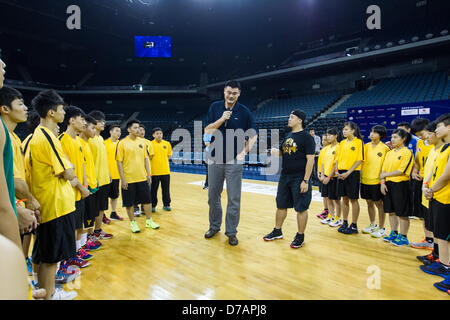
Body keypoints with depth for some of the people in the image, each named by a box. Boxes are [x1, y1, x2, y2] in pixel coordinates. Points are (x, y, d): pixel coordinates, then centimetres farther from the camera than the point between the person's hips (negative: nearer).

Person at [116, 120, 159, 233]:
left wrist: (149, 174, 6)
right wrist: (122, 179, -11)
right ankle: (133, 223, 23)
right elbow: (119, 162, -8)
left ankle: (149, 221, 25)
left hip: (142, 178, 4)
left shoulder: (142, 142, 7)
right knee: (130, 203, 7)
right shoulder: (122, 143, -7)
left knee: (147, 200, 10)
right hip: (129, 179, -4)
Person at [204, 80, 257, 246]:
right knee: (213, 195, 11)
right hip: (215, 159, 3)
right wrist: (222, 119, -14)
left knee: (234, 199, 1)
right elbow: (207, 130, 0)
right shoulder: (215, 107, 5)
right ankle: (214, 226, 29)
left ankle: (231, 232, 16)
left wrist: (245, 151, -9)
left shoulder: (244, 111, -1)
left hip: (234, 160, -2)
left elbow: (253, 134, 3)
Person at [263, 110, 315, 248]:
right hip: (284, 177, 7)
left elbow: (310, 160, -15)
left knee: (301, 208, 4)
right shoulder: (288, 136, 12)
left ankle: (300, 237, 18)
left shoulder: (307, 137, -10)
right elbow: (282, 151, 22)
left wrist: (305, 181, -19)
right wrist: (275, 151, -3)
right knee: (281, 205, 15)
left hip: (299, 179, -7)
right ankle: (277, 231, 31)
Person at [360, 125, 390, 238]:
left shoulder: (385, 148, -5)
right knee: (369, 203, 14)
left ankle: (381, 228, 16)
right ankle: (372, 225, 30)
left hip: (377, 180, -4)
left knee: (379, 203, 3)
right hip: (365, 179, 4)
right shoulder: (366, 146, 6)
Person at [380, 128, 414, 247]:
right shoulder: (389, 153, 12)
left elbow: (401, 171, -16)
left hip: (401, 185, -7)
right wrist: (382, 182, -2)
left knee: (402, 213, 2)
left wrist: (385, 174, -10)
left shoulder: (407, 153, -8)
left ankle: (403, 237, 14)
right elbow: (383, 169, 9)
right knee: (391, 211, 14)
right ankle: (394, 233, 27)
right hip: (388, 184, 7)